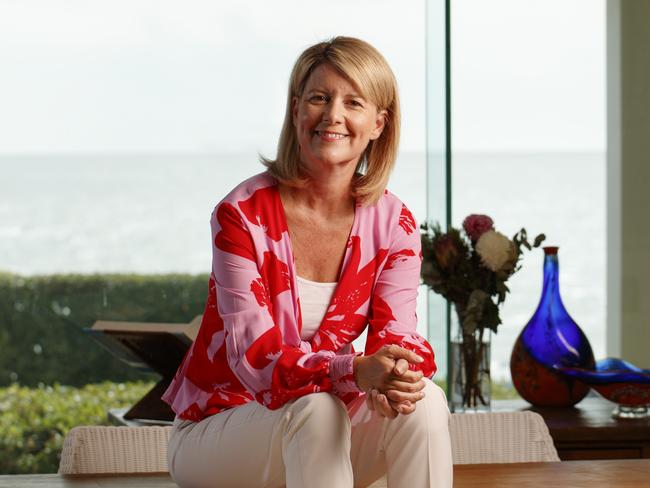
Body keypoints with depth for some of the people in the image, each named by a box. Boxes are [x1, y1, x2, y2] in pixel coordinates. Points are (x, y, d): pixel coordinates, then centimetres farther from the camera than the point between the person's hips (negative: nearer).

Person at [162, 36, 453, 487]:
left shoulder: (393, 224, -5)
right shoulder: (241, 214, -18)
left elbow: (395, 335, -12)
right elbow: (253, 354, -26)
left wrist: (400, 375, -39)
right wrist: (356, 370, -45)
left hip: (318, 437, 4)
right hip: (216, 431, -4)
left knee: (424, 401, -25)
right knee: (316, 409, -35)